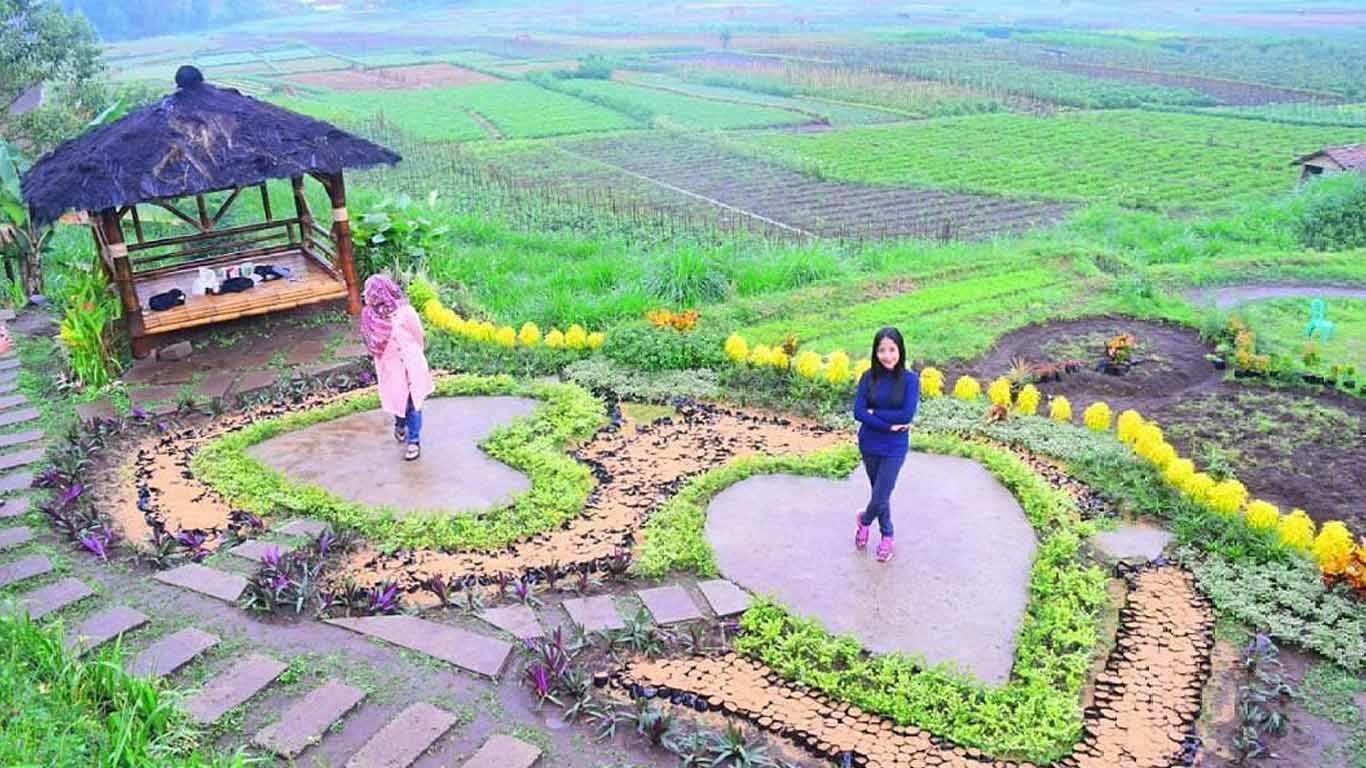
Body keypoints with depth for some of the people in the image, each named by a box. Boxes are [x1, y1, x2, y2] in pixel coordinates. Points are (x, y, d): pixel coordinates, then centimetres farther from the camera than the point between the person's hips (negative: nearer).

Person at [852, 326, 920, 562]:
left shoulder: (910, 379, -11)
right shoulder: (869, 377, -5)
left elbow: (907, 415, -20)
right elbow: (858, 412, -13)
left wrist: (874, 413, -16)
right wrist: (890, 425, -19)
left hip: (894, 448, -2)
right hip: (869, 444, 2)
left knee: (880, 498, -3)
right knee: (879, 493, 16)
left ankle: (864, 519, 31)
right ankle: (887, 536, 38)